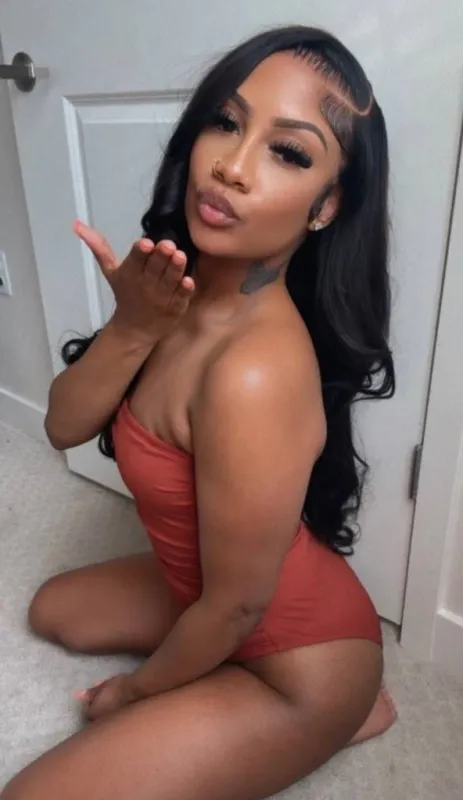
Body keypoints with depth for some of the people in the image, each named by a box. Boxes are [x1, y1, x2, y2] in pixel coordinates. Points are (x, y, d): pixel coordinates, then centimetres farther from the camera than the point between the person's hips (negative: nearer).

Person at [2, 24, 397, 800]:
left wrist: (138, 689, -4)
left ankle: (331, 717, 7)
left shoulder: (254, 373, -37)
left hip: (297, 652, -7)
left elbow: (238, 603, -24)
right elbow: (64, 425, -7)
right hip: (211, 585, 7)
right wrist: (133, 325, -26)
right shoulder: (187, 285, -12)